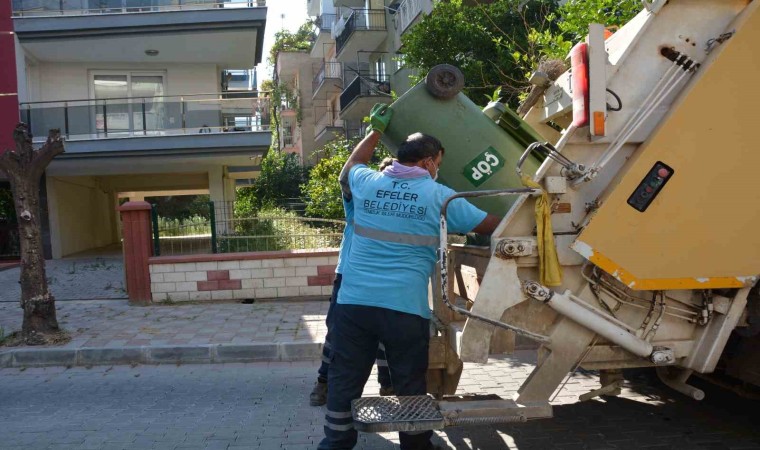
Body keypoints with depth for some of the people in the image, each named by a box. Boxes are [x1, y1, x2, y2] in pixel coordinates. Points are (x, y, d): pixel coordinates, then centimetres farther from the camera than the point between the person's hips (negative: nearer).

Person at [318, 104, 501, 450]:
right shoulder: (440, 197, 2)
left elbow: (351, 167, 34)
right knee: (410, 385, 12)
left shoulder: (367, 184, 9)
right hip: (405, 306, -3)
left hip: (353, 301, 3)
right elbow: (492, 225, 11)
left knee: (344, 381, 12)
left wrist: (376, 130, 42)